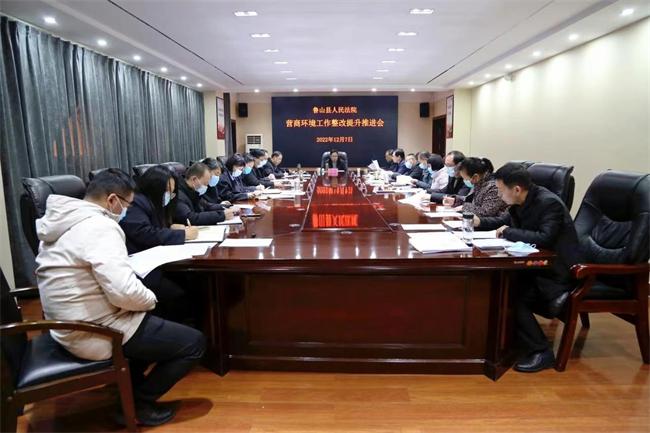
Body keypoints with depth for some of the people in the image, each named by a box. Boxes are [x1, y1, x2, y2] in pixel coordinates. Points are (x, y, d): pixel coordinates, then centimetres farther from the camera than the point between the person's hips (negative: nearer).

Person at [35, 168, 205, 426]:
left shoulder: (62, 221, 6)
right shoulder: (100, 226, -25)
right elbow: (124, 292, -33)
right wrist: (151, 299, -12)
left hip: (72, 326, 10)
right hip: (96, 333, -10)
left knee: (154, 321, 30)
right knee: (194, 342, -2)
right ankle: (138, 401, 12)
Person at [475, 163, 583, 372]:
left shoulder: (549, 203, -22)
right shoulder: (521, 202, 2)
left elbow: (544, 238, -34)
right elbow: (506, 220, 21)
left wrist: (508, 232, -23)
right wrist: (480, 222, 5)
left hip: (557, 272, -8)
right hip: (536, 265, 9)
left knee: (510, 294, -24)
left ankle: (541, 352, -11)